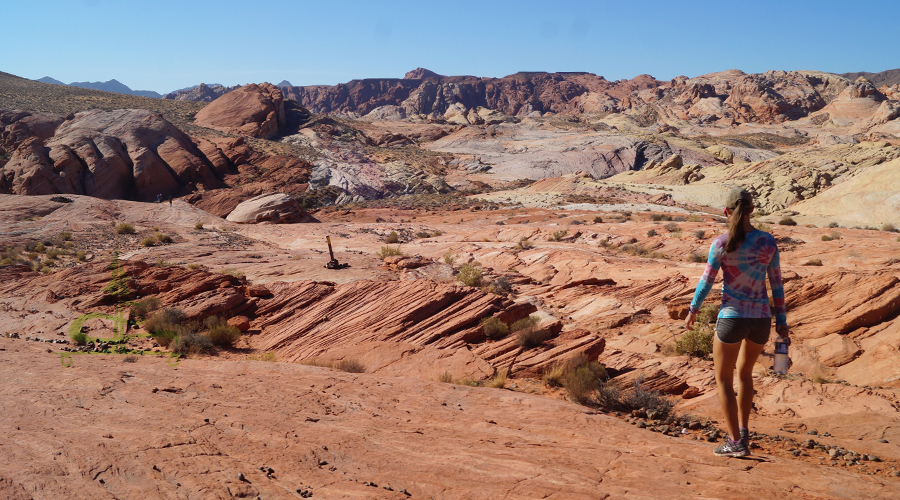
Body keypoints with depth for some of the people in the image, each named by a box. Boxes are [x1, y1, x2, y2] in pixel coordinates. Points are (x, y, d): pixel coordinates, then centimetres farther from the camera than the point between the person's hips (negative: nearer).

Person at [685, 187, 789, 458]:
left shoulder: (721, 243, -11)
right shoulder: (768, 241, 1)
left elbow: (706, 281, -5)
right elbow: (777, 284, 5)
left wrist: (693, 310, 10)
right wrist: (781, 321, 13)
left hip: (732, 317, -4)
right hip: (762, 318, 4)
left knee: (724, 379, 12)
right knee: (745, 371, 27)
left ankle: (735, 442, 8)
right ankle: (743, 431, 30)